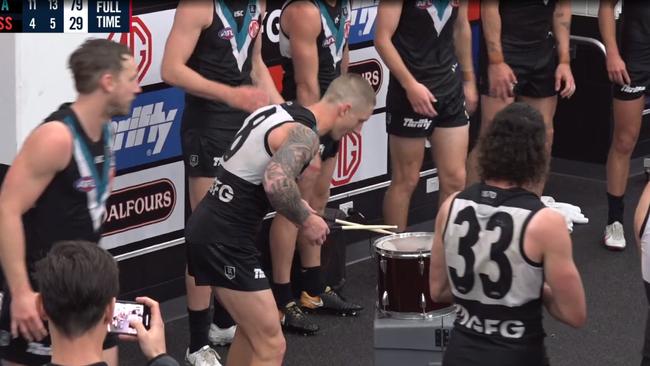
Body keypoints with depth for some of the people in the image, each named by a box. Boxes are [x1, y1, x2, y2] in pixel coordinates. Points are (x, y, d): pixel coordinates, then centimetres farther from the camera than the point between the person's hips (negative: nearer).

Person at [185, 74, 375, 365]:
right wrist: (305, 220, -17)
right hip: (225, 239, -10)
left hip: (208, 226, 10)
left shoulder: (278, 111, 13)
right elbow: (276, 183, -34)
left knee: (252, 329, 24)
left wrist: (296, 205, 19)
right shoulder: (304, 134, -15)